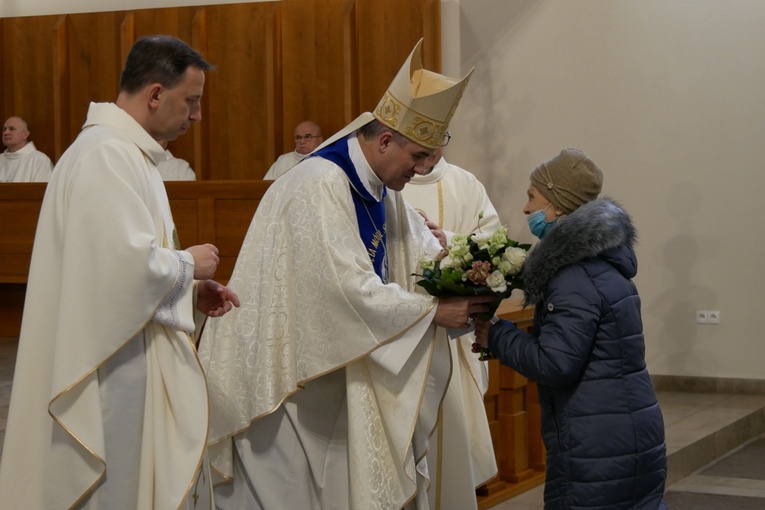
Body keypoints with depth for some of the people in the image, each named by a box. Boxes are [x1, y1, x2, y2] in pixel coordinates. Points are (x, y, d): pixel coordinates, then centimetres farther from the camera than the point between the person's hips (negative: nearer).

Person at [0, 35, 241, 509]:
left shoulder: (124, 151, 15)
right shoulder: (107, 154, -18)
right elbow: (127, 262, -26)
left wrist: (190, 293, 10)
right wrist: (188, 264, -9)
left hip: (135, 359, 10)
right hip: (113, 367, -10)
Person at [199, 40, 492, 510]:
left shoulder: (381, 191, 8)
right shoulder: (320, 186, -22)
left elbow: (423, 250, 14)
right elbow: (348, 286, -28)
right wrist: (432, 311, -22)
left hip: (336, 364, 9)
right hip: (289, 364, -9)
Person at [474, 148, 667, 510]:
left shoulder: (576, 280, -17)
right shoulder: (599, 265, 14)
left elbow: (554, 365, -21)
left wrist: (496, 336, -8)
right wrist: (503, 337, 5)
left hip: (597, 450, -9)